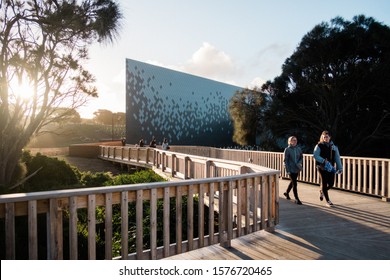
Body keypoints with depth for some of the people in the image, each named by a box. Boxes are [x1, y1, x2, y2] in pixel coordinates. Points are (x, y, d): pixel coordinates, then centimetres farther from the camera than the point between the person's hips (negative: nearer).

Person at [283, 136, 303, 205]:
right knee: (294, 183, -5)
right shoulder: (287, 149, -10)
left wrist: (299, 163, -8)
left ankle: (287, 192, 42)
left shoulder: (298, 149, 3)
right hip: (291, 169, -5)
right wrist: (287, 170, -14)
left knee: (292, 182, 19)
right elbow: (285, 160, -9)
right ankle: (297, 199, 5)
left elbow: (301, 157, 14)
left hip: (297, 169, 5)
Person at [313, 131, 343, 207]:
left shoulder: (333, 146, 10)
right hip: (322, 167, -4)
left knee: (331, 183, 2)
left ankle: (322, 191, 35)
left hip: (331, 167, 4)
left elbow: (337, 157, 7)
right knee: (324, 183, -1)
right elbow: (315, 155, -13)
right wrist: (324, 161, -24)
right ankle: (327, 201, 10)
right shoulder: (319, 146, -3)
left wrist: (339, 167, 1)